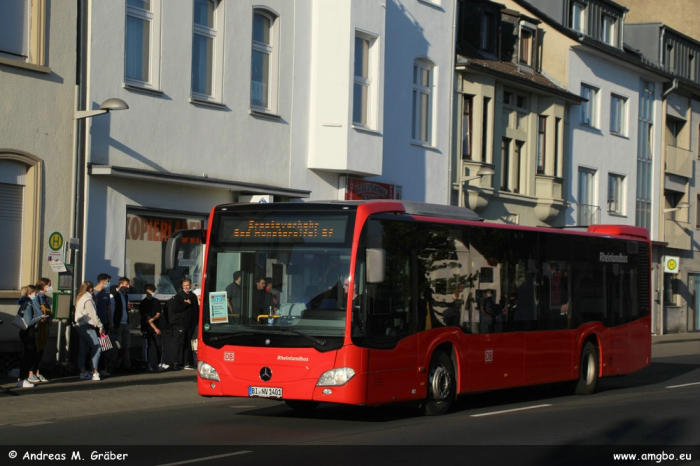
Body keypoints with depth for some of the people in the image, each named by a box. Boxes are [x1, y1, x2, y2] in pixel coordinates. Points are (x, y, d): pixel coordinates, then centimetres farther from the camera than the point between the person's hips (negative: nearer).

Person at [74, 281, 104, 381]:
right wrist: (100, 326, -9)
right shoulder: (88, 299, -12)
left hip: (80, 326, 9)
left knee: (83, 349, 10)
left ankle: (83, 372, 10)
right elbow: (93, 315, -15)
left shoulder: (79, 298, 15)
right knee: (96, 348, -8)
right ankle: (95, 372, -13)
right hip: (87, 327, -9)